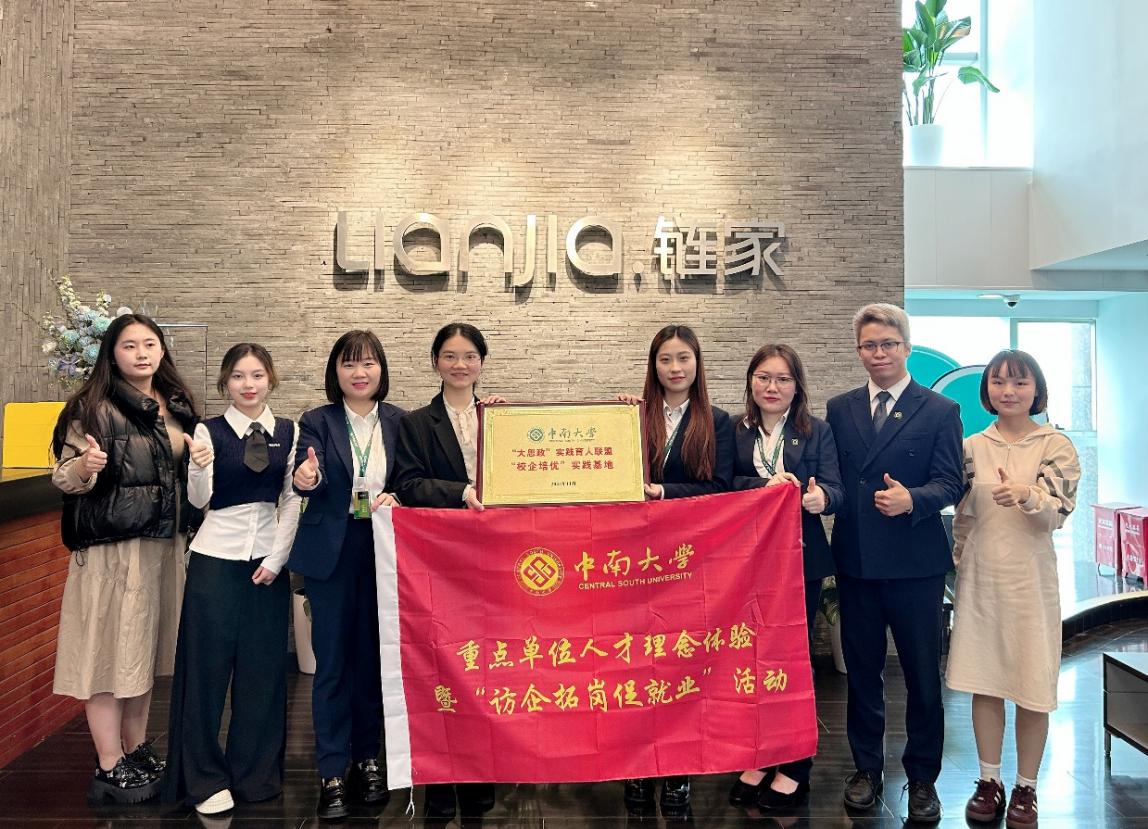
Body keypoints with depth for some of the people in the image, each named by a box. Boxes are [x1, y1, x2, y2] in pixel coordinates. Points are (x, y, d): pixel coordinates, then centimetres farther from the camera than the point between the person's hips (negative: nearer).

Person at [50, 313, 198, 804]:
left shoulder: (177, 406, 9)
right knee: (111, 649, 0)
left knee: (146, 648, 13)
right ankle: (109, 769, 12)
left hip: (166, 544, 6)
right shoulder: (94, 407, -9)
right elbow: (64, 479, -11)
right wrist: (84, 467, -30)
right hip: (112, 546, -6)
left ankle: (137, 753, 26)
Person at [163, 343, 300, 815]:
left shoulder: (288, 432, 3)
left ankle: (256, 772, 24)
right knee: (208, 665, 4)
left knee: (263, 667, 8)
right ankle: (205, 777, 19)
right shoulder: (209, 431, -4)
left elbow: (292, 501, 4)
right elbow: (198, 501, -13)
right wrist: (200, 467, -33)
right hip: (216, 558, -2)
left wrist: (276, 559, -3)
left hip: (269, 560, 3)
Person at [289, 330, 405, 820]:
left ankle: (367, 759, 29)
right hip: (331, 553, -1)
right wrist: (307, 478, -38)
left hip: (382, 550, 2)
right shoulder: (317, 422, -1)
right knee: (332, 661, 4)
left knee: (373, 658, 12)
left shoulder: (400, 422, 4)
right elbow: (307, 477, -16)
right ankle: (332, 773, 17)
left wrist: (395, 499, -16)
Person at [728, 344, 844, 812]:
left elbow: (835, 491, -8)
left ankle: (793, 770, 22)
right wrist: (764, 486, -23)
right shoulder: (733, 432, 4)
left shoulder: (818, 432, 2)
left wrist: (820, 497, -31)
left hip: (800, 562, -1)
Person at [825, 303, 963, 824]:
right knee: (862, 670, 14)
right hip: (855, 561, 3)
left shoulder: (941, 411, -1)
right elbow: (832, 478, 7)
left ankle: (922, 777, 27)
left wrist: (911, 499, -26)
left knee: (922, 674, 9)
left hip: (915, 564, -2)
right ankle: (867, 767, 30)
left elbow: (950, 483, -8)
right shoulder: (839, 409, 8)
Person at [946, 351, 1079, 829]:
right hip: (980, 578, 2)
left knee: (1032, 687, 5)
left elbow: (1056, 514, -13)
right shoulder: (972, 447, 5)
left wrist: (1026, 495, -33)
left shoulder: (1056, 446, -2)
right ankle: (989, 780, 24)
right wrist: (958, 567, 9)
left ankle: (1026, 787, 22)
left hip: (1030, 578, -2)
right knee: (983, 681, 9)